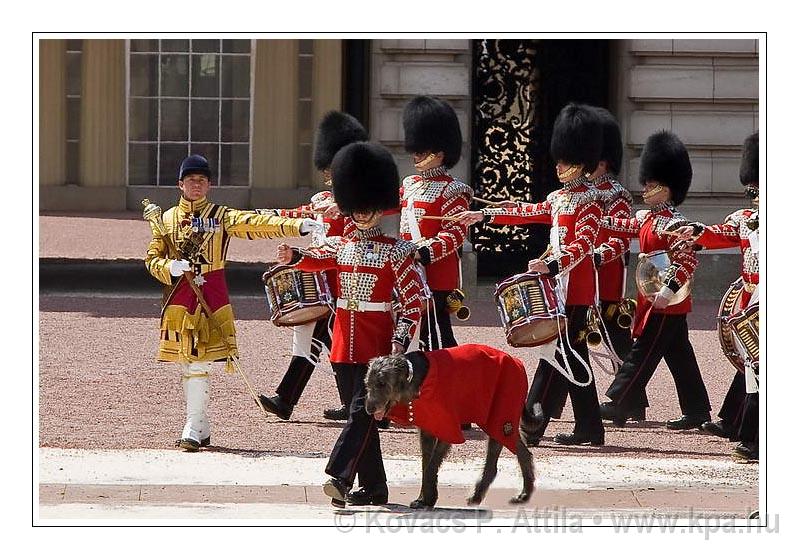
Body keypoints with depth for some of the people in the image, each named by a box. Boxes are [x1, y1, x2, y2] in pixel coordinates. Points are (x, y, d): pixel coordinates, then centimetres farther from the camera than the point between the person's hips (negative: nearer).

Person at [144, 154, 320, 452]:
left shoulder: (220, 216, 3)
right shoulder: (167, 220, 9)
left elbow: (256, 223, -11)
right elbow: (152, 258, 10)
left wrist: (297, 226, -25)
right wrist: (170, 267, -14)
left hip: (211, 297, -2)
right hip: (179, 299, 2)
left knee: (197, 363, -9)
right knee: (186, 364, 4)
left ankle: (193, 430, -8)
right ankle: (202, 429, 15)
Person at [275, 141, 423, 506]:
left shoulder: (396, 252, -3)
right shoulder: (340, 247, 11)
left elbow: (413, 303, -5)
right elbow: (317, 260, -10)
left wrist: (399, 342, -16)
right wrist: (293, 257, -31)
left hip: (377, 346, -5)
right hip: (346, 345, 5)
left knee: (362, 410, -14)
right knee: (361, 412, 9)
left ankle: (340, 478, -22)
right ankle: (373, 487, 15)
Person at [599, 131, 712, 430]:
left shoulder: (674, 224, -16)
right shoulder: (646, 218, 12)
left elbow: (688, 260, -22)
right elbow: (621, 226, 25)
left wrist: (669, 288, -31)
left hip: (666, 302, -10)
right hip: (653, 300, 10)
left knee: (642, 354, -6)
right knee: (679, 357, 12)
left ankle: (619, 406, -4)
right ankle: (697, 411, 16)